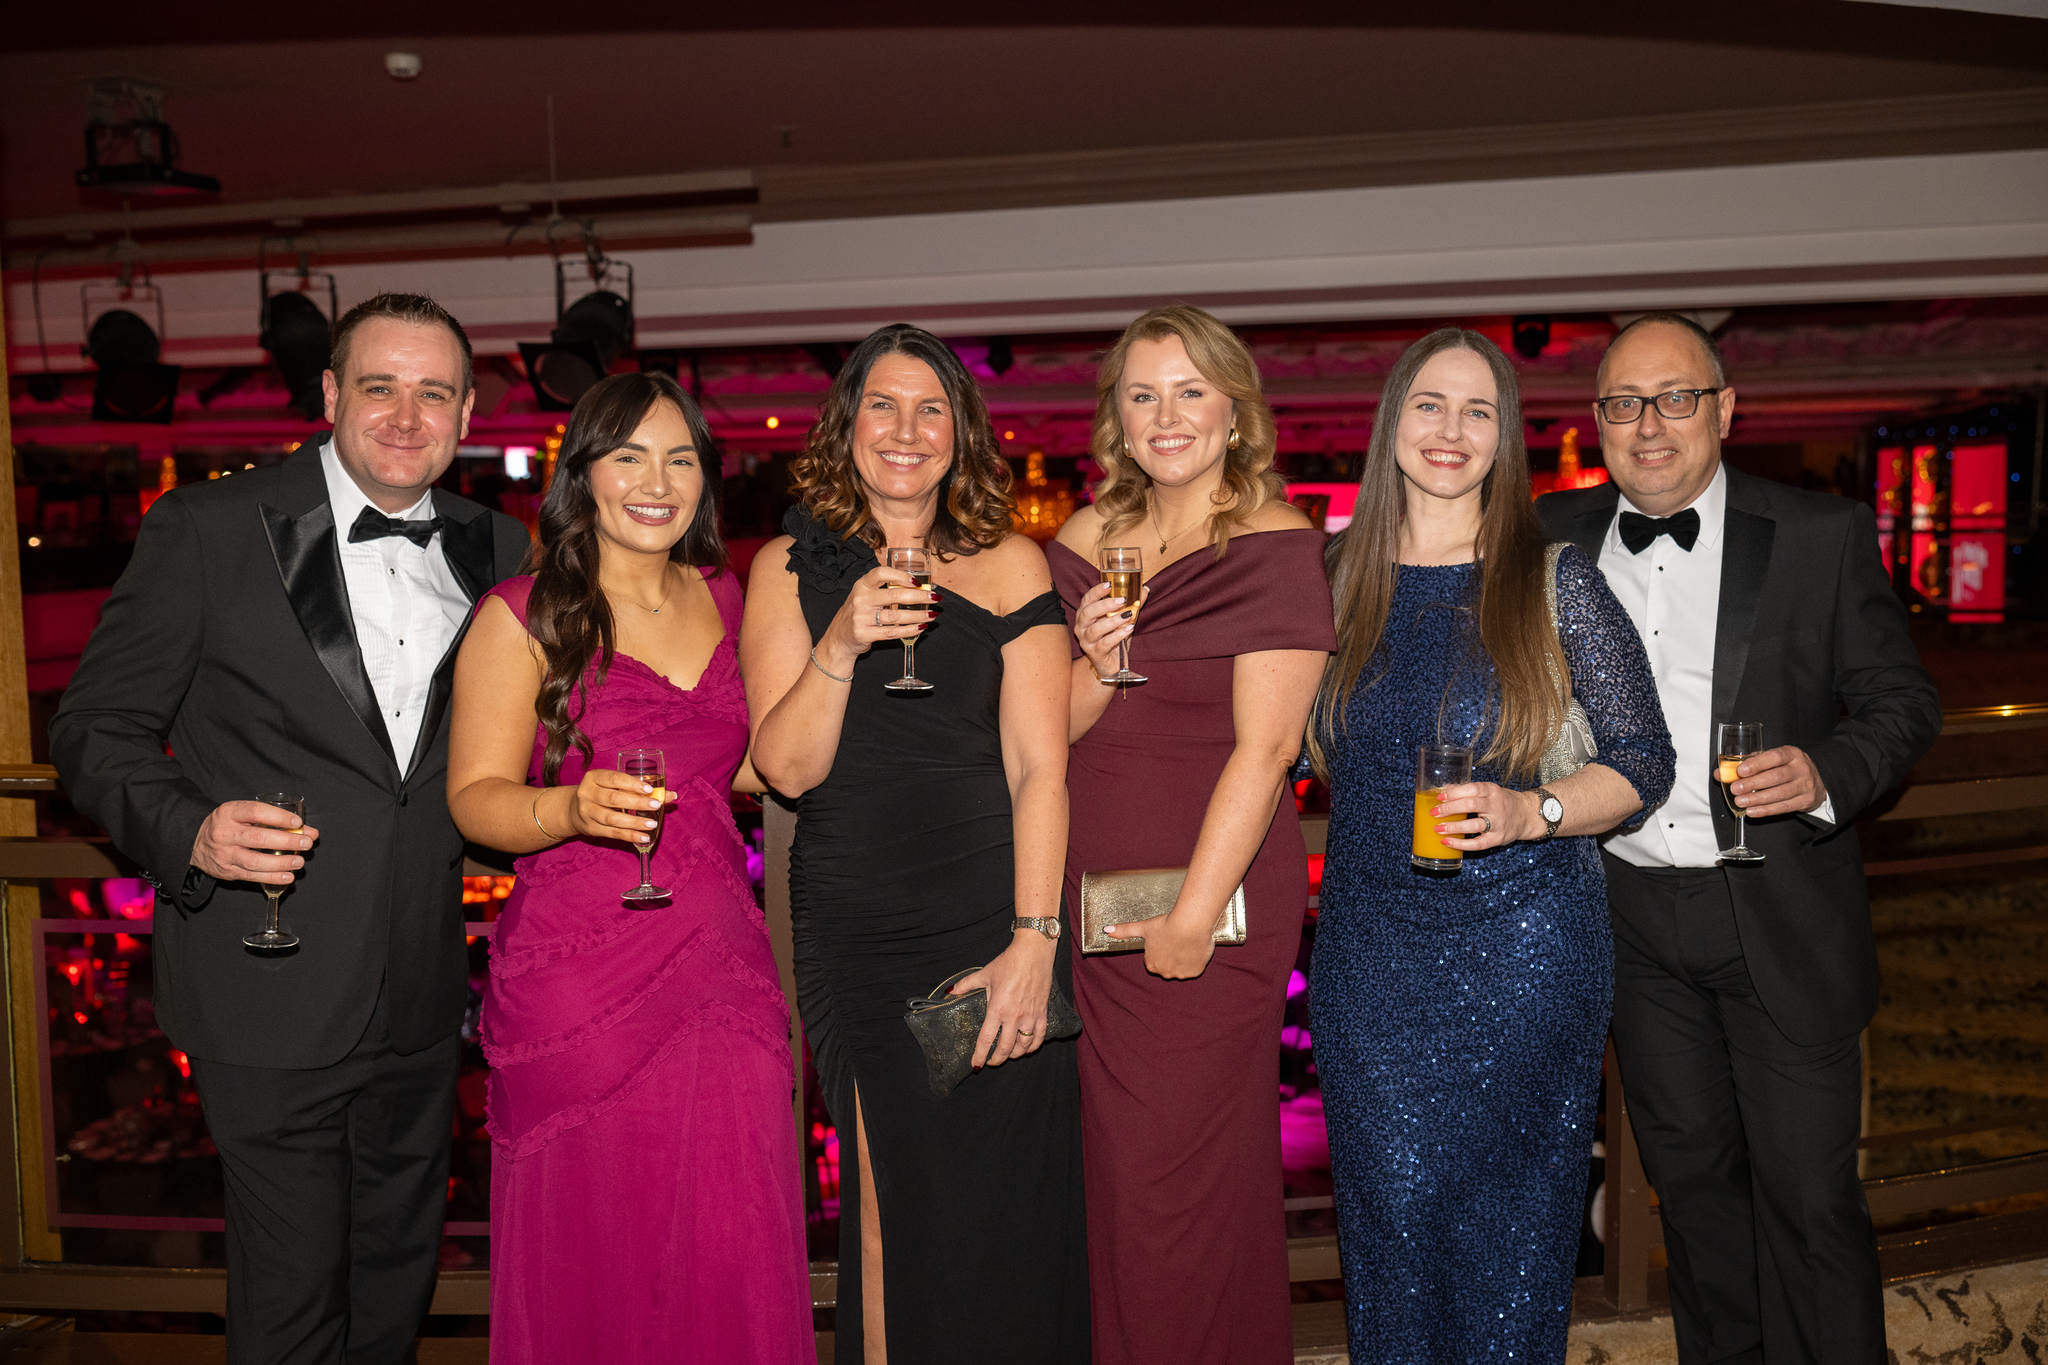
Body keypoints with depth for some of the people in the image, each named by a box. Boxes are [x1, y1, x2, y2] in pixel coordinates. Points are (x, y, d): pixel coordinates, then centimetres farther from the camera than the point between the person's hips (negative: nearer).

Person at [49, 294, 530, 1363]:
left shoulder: (498, 551, 5)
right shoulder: (206, 529, -7)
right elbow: (95, 731, -4)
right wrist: (188, 828, -22)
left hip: (423, 999, 4)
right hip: (273, 994, -4)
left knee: (397, 1275, 20)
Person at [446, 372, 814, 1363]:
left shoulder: (724, 598, 11)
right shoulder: (523, 615, -3)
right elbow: (475, 796, -6)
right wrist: (571, 808, -26)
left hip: (720, 969, 4)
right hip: (578, 984, -4)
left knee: (732, 1255, 4)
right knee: (596, 1264, 6)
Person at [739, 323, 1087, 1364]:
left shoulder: (1009, 566, 2)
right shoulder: (791, 568, 5)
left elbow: (1038, 765, -3)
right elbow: (786, 767, -3)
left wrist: (1033, 940, -11)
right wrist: (842, 642, -18)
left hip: (991, 922, 0)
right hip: (849, 936, 1)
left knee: (1004, 1211, 3)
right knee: (891, 1199, 5)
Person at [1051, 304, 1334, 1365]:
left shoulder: (1275, 542, -7)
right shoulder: (1087, 542, 9)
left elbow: (1265, 746, -14)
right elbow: (1046, 734, 10)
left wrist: (1195, 914, -17)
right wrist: (1095, 661, -10)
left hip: (1216, 898, -5)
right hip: (1089, 899, 5)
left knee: (1181, 1177, 2)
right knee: (1109, 1168, 13)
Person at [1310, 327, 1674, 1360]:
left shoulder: (1555, 585, -3)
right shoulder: (1339, 584, 5)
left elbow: (1643, 762, 0)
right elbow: (1304, 750, 14)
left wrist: (1531, 812, -17)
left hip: (1524, 952, -2)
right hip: (1372, 955, 2)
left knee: (1513, 1218, 7)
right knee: (1391, 1210, 8)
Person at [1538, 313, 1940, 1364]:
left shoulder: (1823, 536, -4)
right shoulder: (1558, 536, 4)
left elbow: (1904, 700, -1)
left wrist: (1826, 770, -20)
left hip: (1778, 914, -3)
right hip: (1628, 914, 3)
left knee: (1809, 1193, 4)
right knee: (1688, 1174, 18)